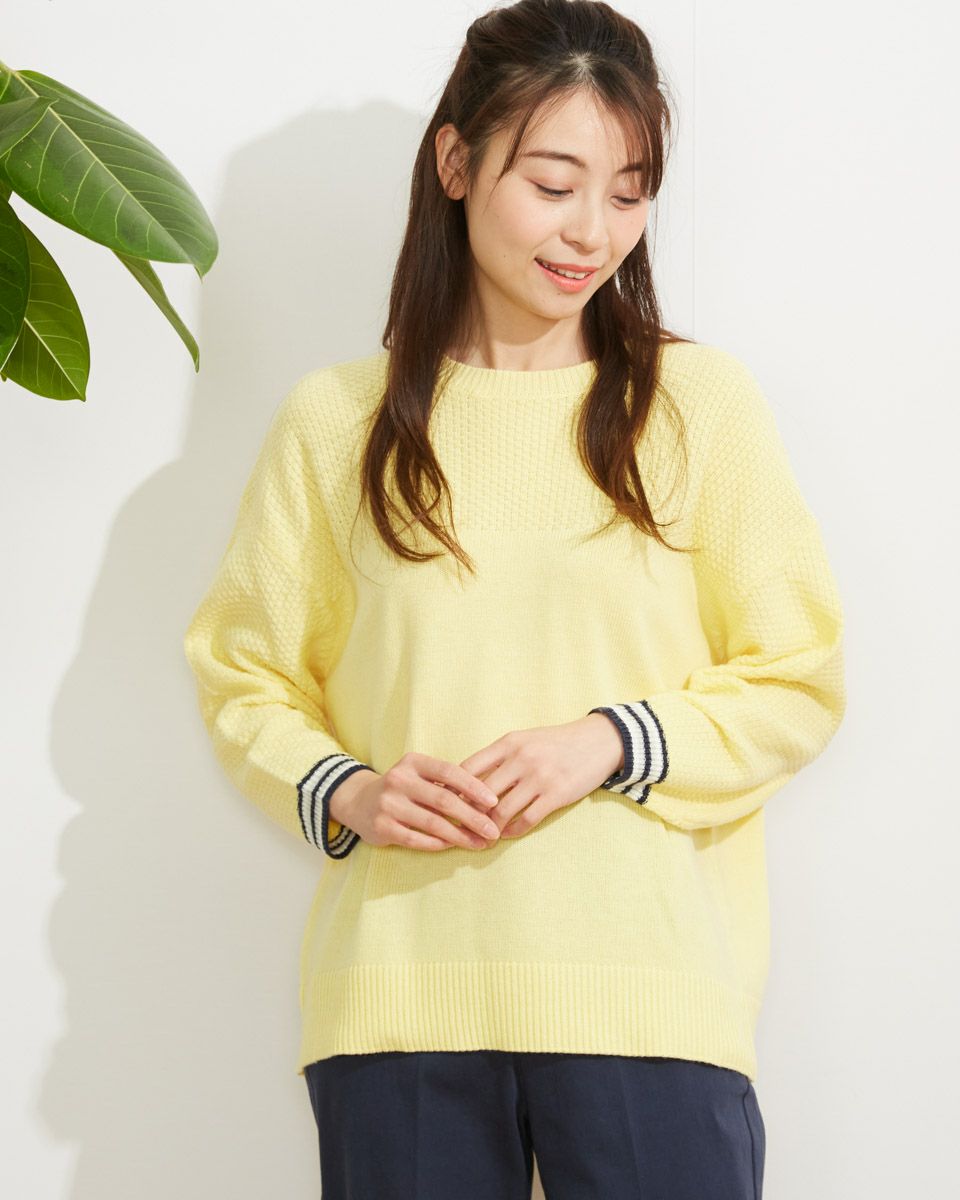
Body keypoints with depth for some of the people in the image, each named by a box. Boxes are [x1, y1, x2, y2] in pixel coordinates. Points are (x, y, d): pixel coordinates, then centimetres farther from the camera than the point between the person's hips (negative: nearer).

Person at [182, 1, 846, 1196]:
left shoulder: (704, 402, 4)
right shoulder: (331, 420, 8)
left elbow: (798, 682, 5)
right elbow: (245, 678, 12)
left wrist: (612, 742, -10)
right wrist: (341, 793, -7)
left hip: (649, 995, -1)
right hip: (397, 998, 1)